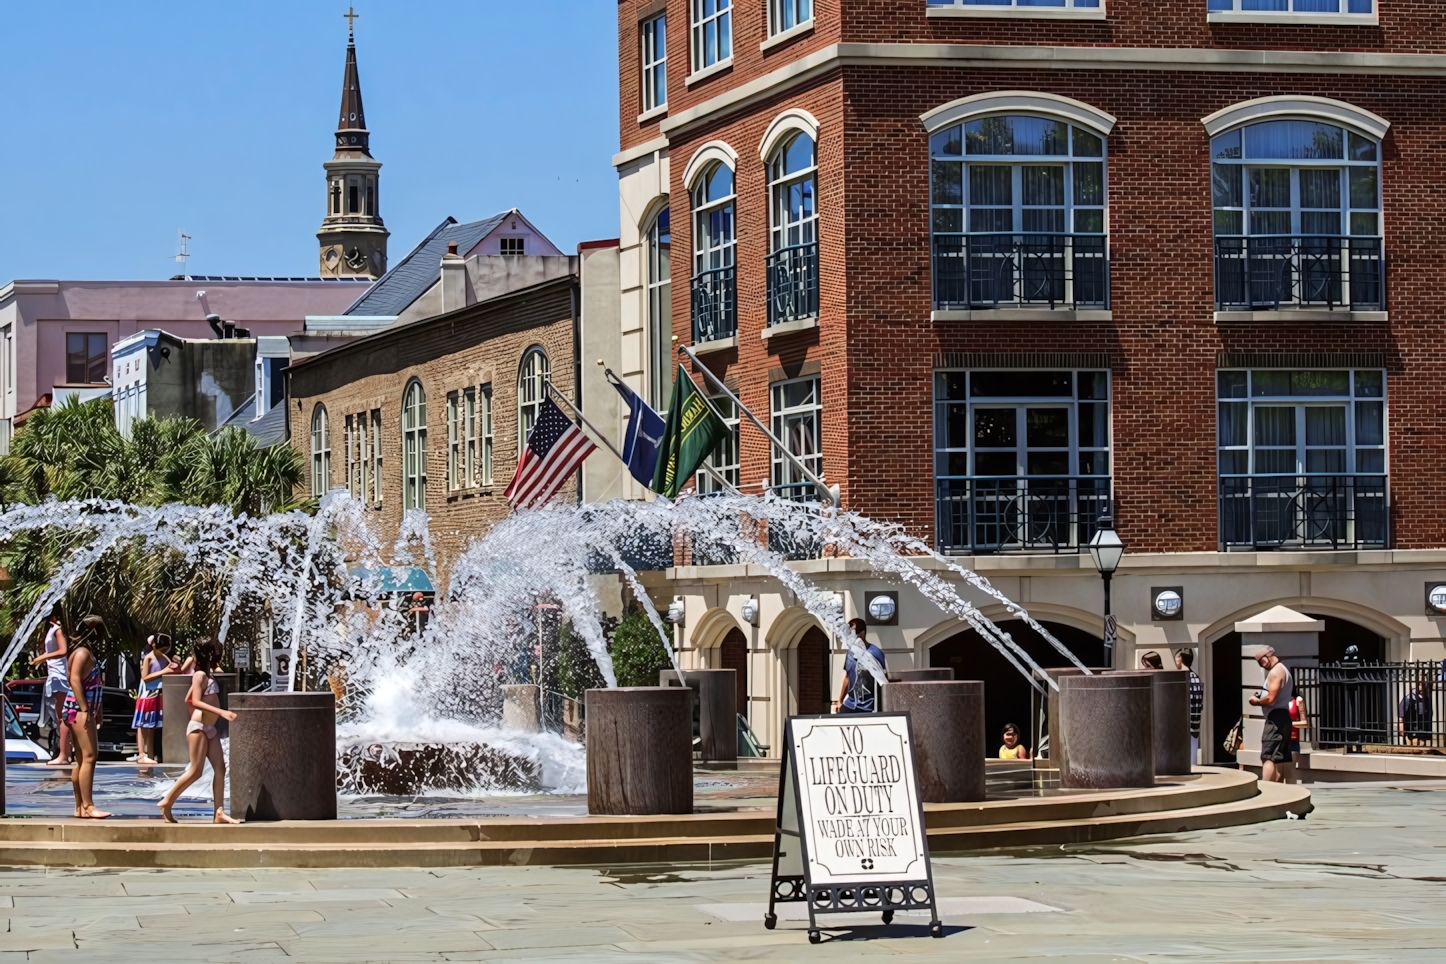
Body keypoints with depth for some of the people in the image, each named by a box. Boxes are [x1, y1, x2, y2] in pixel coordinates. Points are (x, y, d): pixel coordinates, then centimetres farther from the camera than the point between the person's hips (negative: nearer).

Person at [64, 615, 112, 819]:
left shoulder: (89, 654, 18)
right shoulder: (82, 653, -11)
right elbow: (75, 680, -21)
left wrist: (96, 713, 20)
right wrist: (84, 710, -25)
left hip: (86, 710, 10)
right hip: (79, 709, -10)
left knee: (82, 759, 9)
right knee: (89, 756, -16)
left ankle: (80, 807, 11)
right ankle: (87, 806, -21)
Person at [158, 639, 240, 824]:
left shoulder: (206, 676, 16)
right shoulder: (200, 675, -9)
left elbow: (188, 699, 20)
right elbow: (195, 701, -19)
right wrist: (221, 712, -26)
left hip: (209, 728, 9)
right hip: (198, 726, -9)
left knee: (220, 768, -1)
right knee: (196, 771, -9)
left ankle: (219, 812, -5)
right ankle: (167, 802, 2)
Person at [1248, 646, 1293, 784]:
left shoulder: (1275, 672, -12)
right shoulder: (1284, 671, 20)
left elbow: (1270, 699, -21)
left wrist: (1256, 701, -4)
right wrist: (1261, 698, 11)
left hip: (1275, 718, -11)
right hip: (1283, 717, 11)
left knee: (1268, 757, -13)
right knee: (1279, 758, 9)